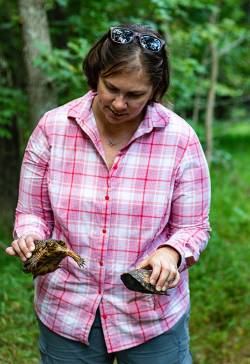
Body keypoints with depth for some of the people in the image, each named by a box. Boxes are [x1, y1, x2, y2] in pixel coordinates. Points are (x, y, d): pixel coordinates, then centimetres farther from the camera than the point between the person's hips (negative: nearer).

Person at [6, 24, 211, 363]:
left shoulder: (180, 139, -10)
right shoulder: (52, 128, -7)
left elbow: (193, 227, -3)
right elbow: (32, 213, 1)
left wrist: (171, 252, -23)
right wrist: (30, 238, -20)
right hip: (65, 313, 1)